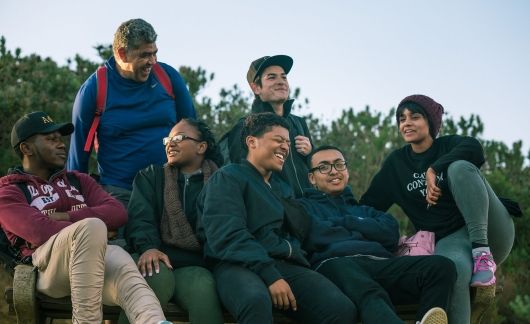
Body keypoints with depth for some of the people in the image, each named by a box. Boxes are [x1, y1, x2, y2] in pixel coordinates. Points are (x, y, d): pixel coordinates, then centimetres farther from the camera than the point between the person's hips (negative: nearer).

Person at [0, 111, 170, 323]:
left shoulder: (78, 181, 29)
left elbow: (118, 213, 10)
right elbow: (40, 231, -8)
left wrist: (64, 217, -2)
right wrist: (93, 232, -4)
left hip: (95, 258, 4)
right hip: (47, 266, -4)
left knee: (130, 280, -35)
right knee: (90, 226, -36)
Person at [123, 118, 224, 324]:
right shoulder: (150, 176, 18)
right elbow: (140, 217, 1)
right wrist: (148, 247, -22)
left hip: (194, 264, 0)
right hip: (158, 259, 0)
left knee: (203, 287, -35)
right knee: (157, 275, -36)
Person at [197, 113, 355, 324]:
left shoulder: (284, 188, 30)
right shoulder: (228, 178, 5)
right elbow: (227, 236, -11)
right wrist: (269, 275, -20)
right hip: (240, 265, -6)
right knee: (257, 301, -43)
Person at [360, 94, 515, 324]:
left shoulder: (449, 145, 8)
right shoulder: (396, 163, 17)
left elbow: (473, 148, -17)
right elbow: (369, 205, 13)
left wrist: (434, 170, -18)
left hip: (489, 231, 0)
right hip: (449, 240, 1)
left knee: (460, 167, -26)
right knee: (454, 269, -39)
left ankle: (483, 252, -32)